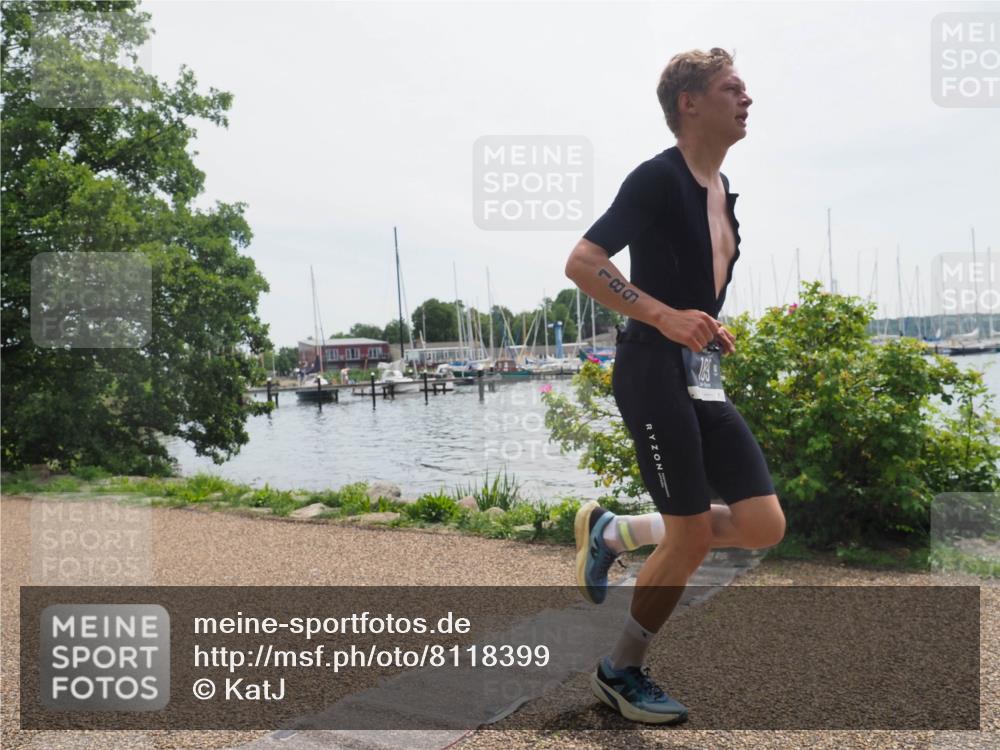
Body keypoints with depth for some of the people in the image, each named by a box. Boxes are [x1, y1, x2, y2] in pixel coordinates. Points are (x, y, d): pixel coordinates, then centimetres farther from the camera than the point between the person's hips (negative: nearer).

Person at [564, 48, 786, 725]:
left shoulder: (722, 188, 17)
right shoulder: (660, 179, -9)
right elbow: (581, 263, -15)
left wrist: (715, 326, 12)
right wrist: (664, 316, -22)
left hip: (705, 380, 8)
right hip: (656, 374, -8)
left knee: (765, 525, 3)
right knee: (693, 538, -4)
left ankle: (612, 532, 19)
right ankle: (621, 673, 18)